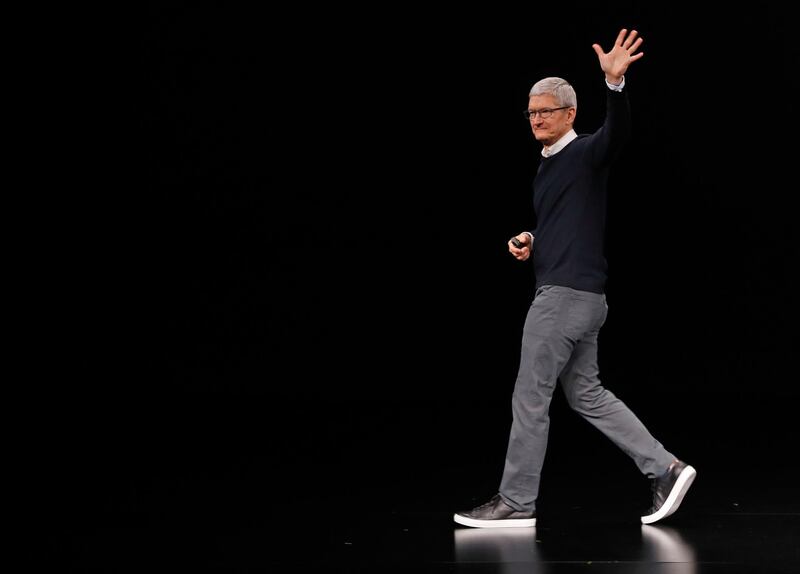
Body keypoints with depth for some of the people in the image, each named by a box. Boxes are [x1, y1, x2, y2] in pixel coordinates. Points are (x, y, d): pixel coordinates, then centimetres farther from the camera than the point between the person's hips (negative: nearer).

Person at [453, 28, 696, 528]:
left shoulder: (587, 153, -9)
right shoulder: (548, 167, 18)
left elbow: (618, 131, -31)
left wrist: (616, 82, -48)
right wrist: (528, 241, 10)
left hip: (568, 296, -10)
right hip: (576, 297, 10)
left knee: (530, 399, -3)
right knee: (588, 396, 13)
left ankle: (516, 503, 5)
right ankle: (666, 469, 14)